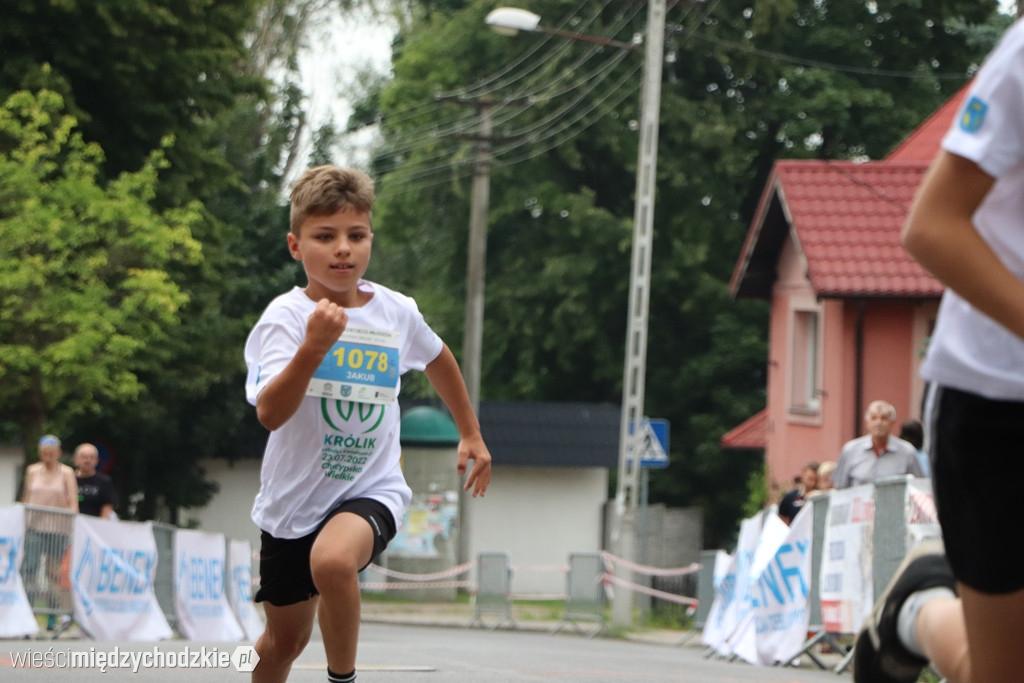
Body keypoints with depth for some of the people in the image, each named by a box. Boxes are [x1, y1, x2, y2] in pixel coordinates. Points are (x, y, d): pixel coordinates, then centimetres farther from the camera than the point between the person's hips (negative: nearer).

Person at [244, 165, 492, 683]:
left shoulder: (397, 312, -4)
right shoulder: (285, 316, -14)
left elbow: (437, 358, 21)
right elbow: (270, 414, -30)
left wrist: (470, 434, 26)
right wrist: (314, 347, -43)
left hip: (371, 490, 0)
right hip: (293, 500, 0)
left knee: (333, 560, -35)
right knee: (285, 639, 13)